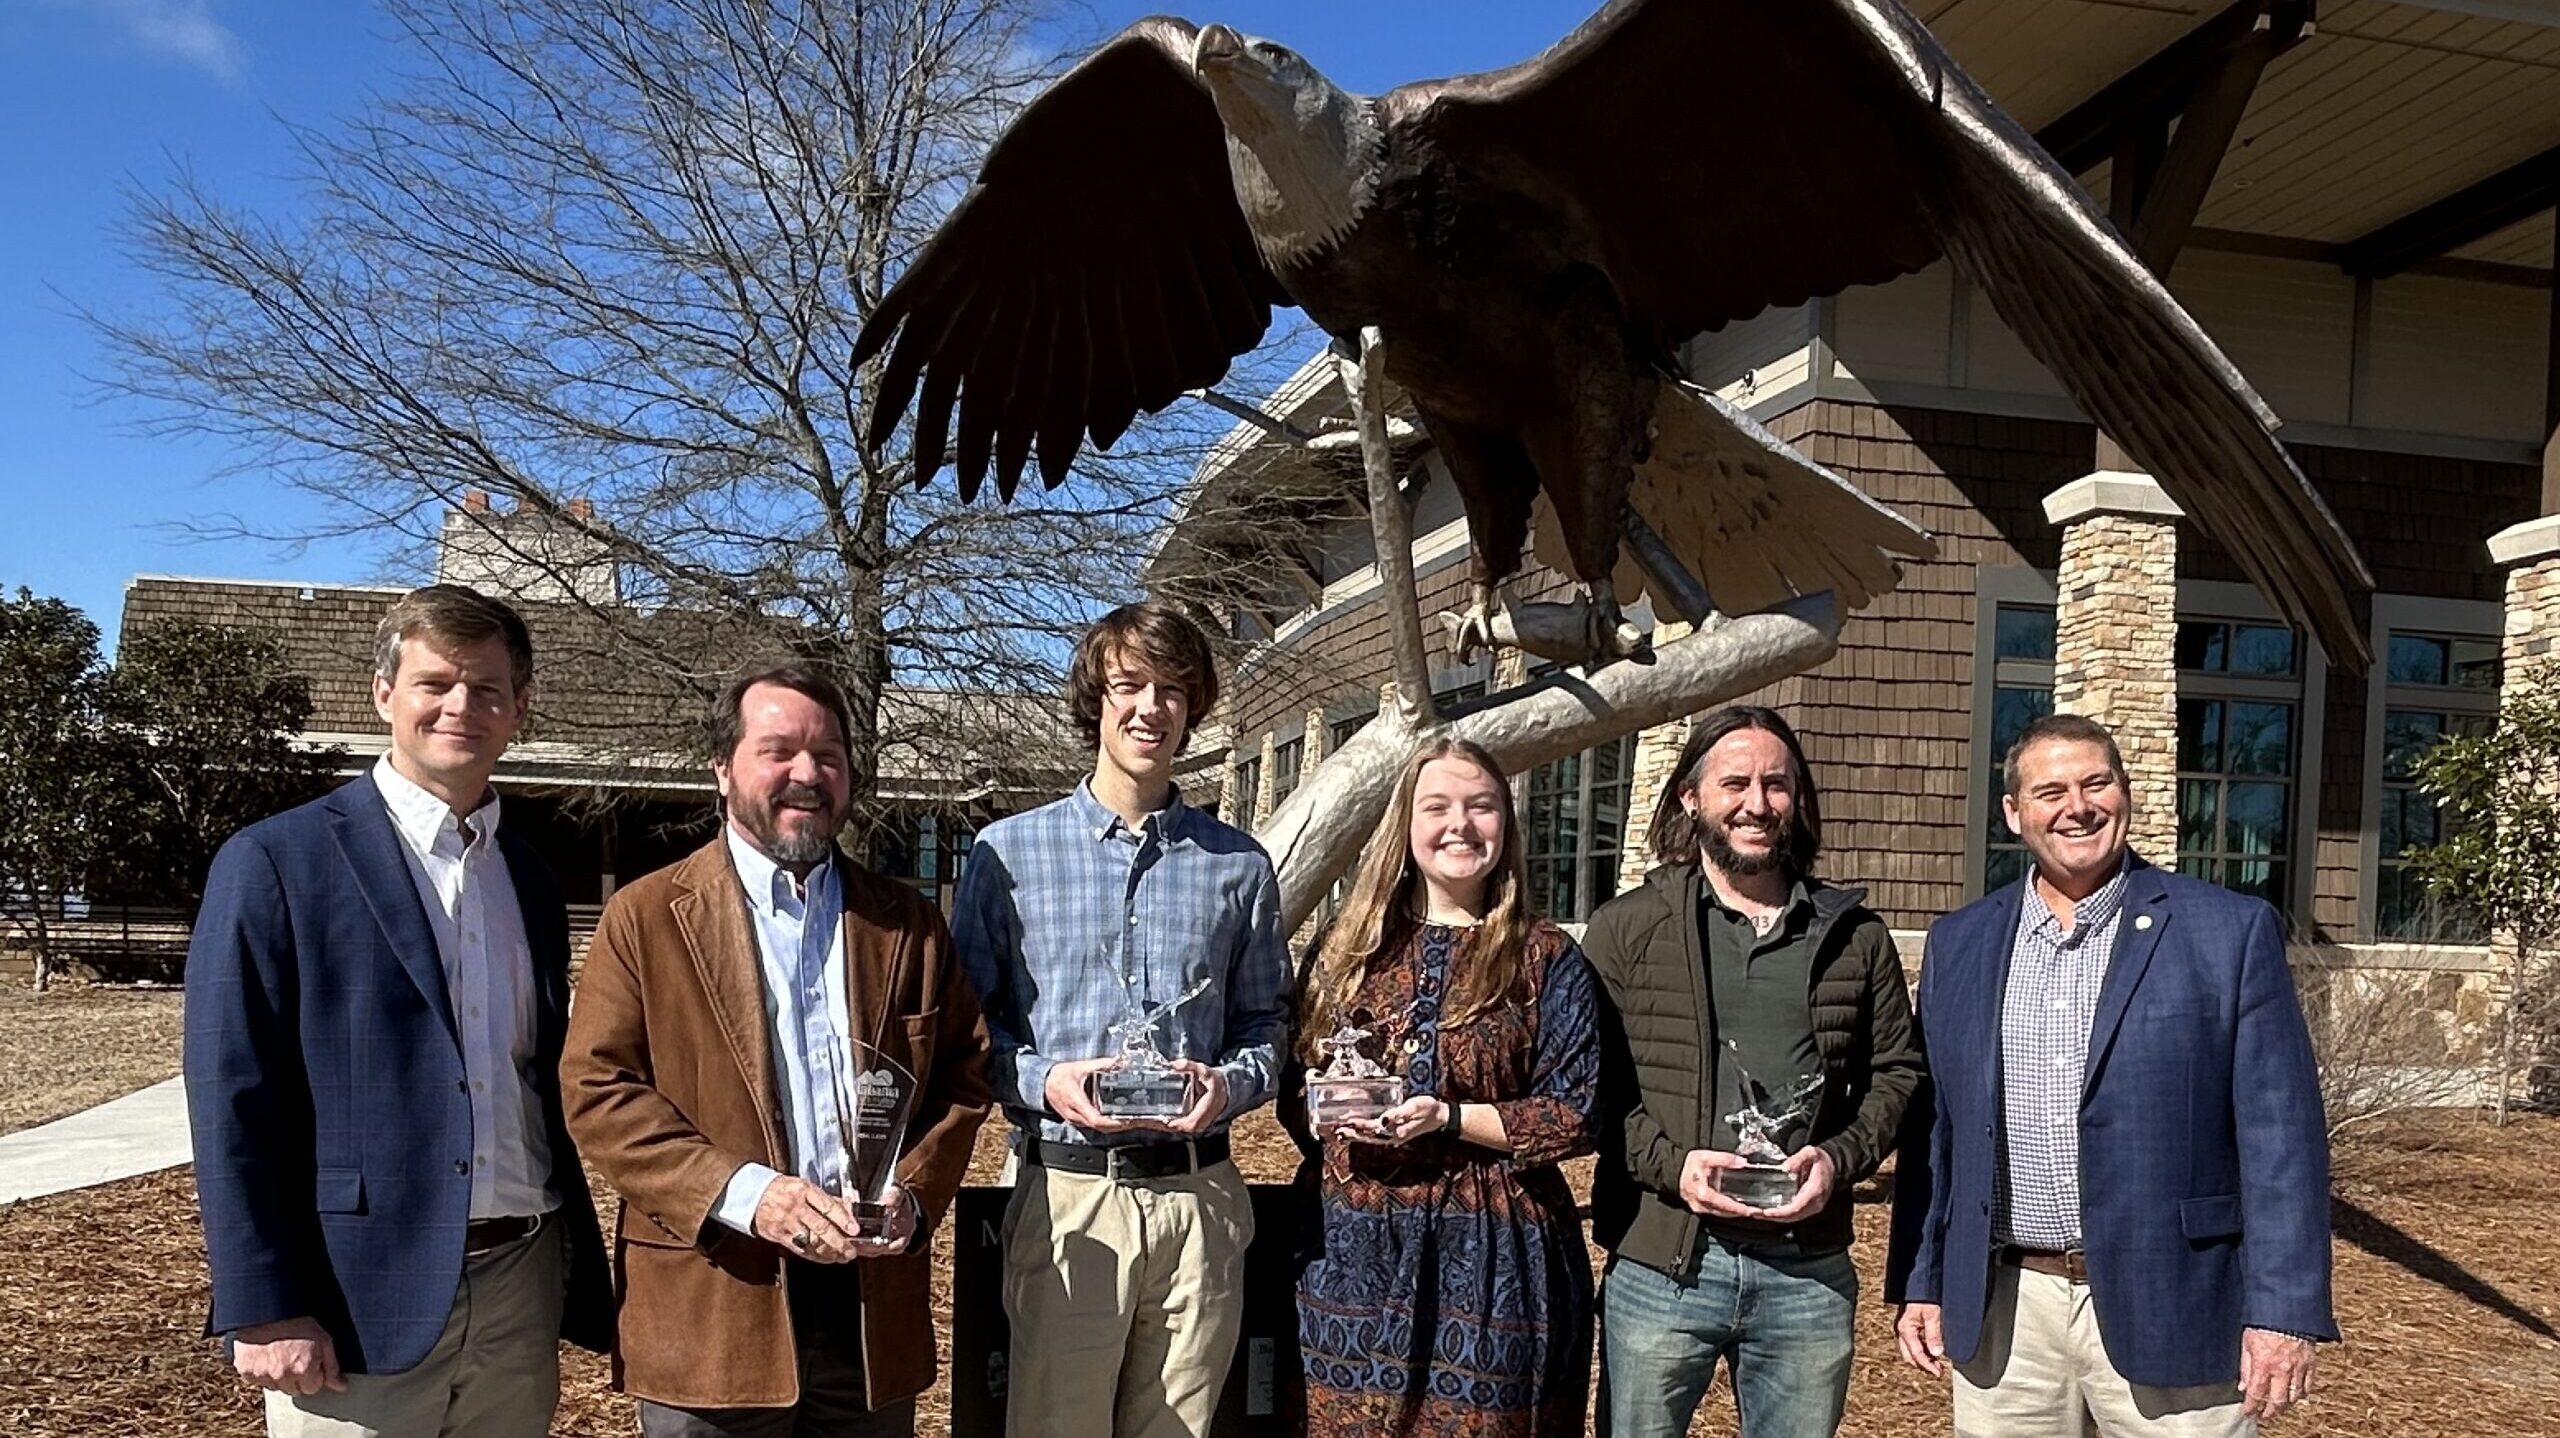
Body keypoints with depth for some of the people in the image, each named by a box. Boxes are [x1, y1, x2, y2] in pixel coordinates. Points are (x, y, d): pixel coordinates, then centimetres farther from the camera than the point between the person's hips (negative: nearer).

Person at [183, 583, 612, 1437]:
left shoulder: (533, 884, 11)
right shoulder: (276, 862, -6)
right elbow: (230, 1101, -9)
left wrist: (583, 1284, 12)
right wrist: (263, 1309, -13)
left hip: (521, 1293, 5)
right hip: (358, 1301, -5)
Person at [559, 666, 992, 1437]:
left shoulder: (909, 922, 9)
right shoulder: (645, 916, 0)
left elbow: (963, 1073, 10)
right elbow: (597, 1088, -6)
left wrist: (915, 1191, -7)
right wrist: (740, 1192, -17)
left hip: (875, 1307, 3)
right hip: (711, 1313, -2)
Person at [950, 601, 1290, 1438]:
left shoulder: (1239, 867, 9)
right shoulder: (1009, 852, 2)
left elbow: (1266, 1025, 12)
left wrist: (1228, 1084, -8)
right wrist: (1043, 1081, -13)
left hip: (1200, 1197, 2)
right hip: (1067, 1193, -2)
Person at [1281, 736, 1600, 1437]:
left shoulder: (1544, 957, -1)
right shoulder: (1354, 945, 9)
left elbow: (1575, 1113, -6)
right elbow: (1296, 1085, 13)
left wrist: (1449, 1118, -16)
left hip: (1491, 1254, -2)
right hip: (1357, 1248, 3)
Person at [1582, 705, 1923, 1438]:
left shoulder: (1856, 935, 8)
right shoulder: (1625, 928, 0)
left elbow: (1896, 1072, 11)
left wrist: (1839, 1157, -7)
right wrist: (1669, 1162, -16)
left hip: (1810, 1272, 2)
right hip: (1660, 1266, -2)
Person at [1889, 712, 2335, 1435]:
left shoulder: (2231, 932, -3)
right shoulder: (1960, 943, 7)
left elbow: (2280, 1135, -6)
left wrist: (2283, 1310, -10)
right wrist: (1922, 1283, 10)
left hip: (2168, 1310, -3)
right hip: (2001, 1314, 3)